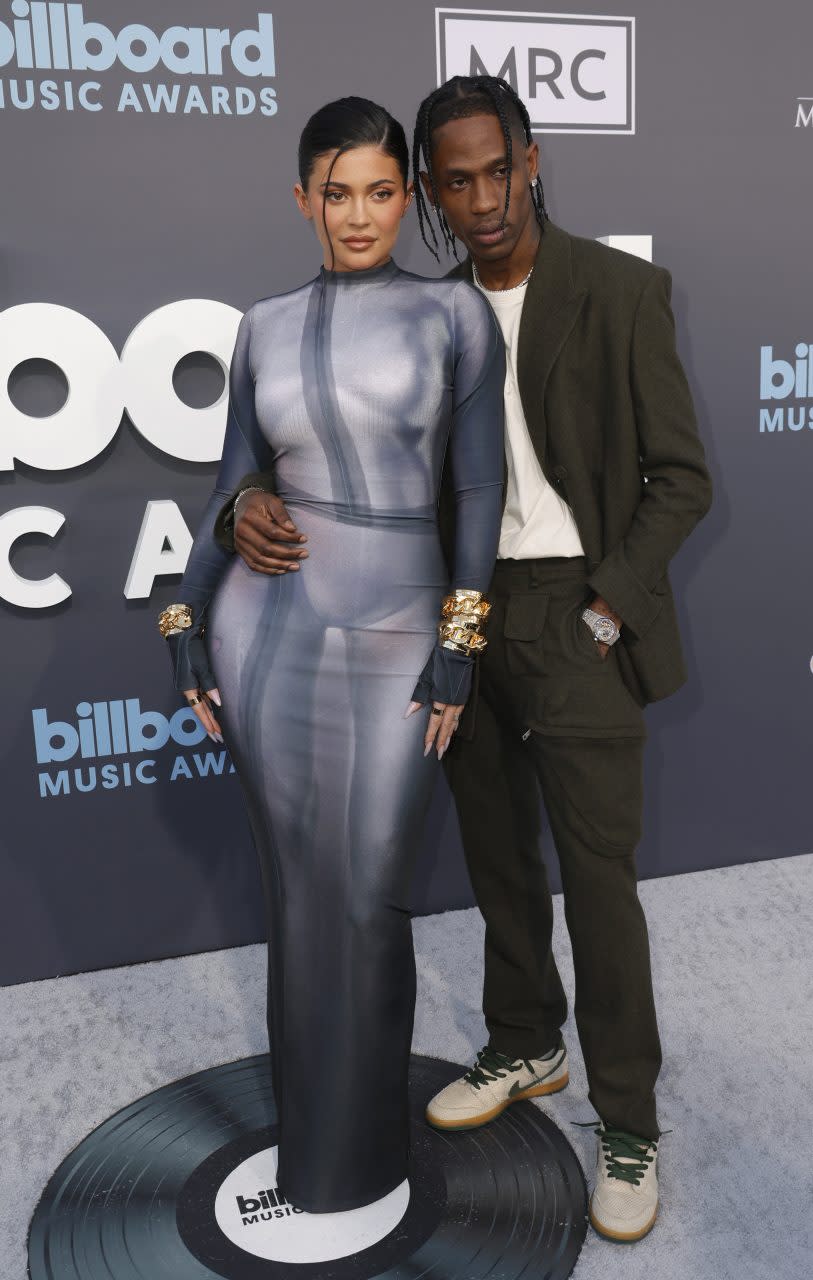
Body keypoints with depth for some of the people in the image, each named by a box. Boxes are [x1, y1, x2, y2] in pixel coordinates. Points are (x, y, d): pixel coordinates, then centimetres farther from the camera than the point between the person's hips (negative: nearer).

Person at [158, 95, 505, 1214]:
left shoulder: (454, 311, 1)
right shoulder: (266, 326, 8)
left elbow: (478, 486, -1)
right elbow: (233, 487, 10)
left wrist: (460, 645, -6)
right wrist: (186, 628, 6)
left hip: (392, 639, -2)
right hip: (266, 627, 2)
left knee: (369, 900, 6)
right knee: (301, 890, 11)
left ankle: (363, 1146, 32)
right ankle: (307, 1123, 36)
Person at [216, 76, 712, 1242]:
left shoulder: (622, 290, -5)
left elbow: (681, 477, -4)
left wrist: (609, 605, -14)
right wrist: (252, 504, -14)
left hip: (576, 616, -4)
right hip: (464, 618, 5)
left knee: (598, 875, 0)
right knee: (499, 857, 16)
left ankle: (628, 1124, 19)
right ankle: (525, 1050, 38)